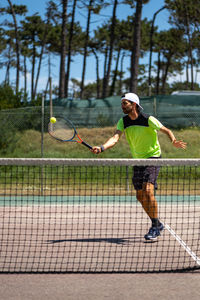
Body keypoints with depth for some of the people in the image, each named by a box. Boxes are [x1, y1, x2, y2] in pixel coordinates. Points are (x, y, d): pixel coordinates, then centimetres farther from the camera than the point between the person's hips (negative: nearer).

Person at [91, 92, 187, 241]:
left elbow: (167, 131, -8)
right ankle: (158, 224, 27)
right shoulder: (123, 121, -1)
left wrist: (174, 141, -30)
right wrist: (102, 148, -32)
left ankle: (155, 228, -13)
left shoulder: (148, 119, -15)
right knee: (140, 196, 8)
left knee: (148, 191, -22)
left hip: (153, 157, -6)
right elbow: (115, 137, -13)